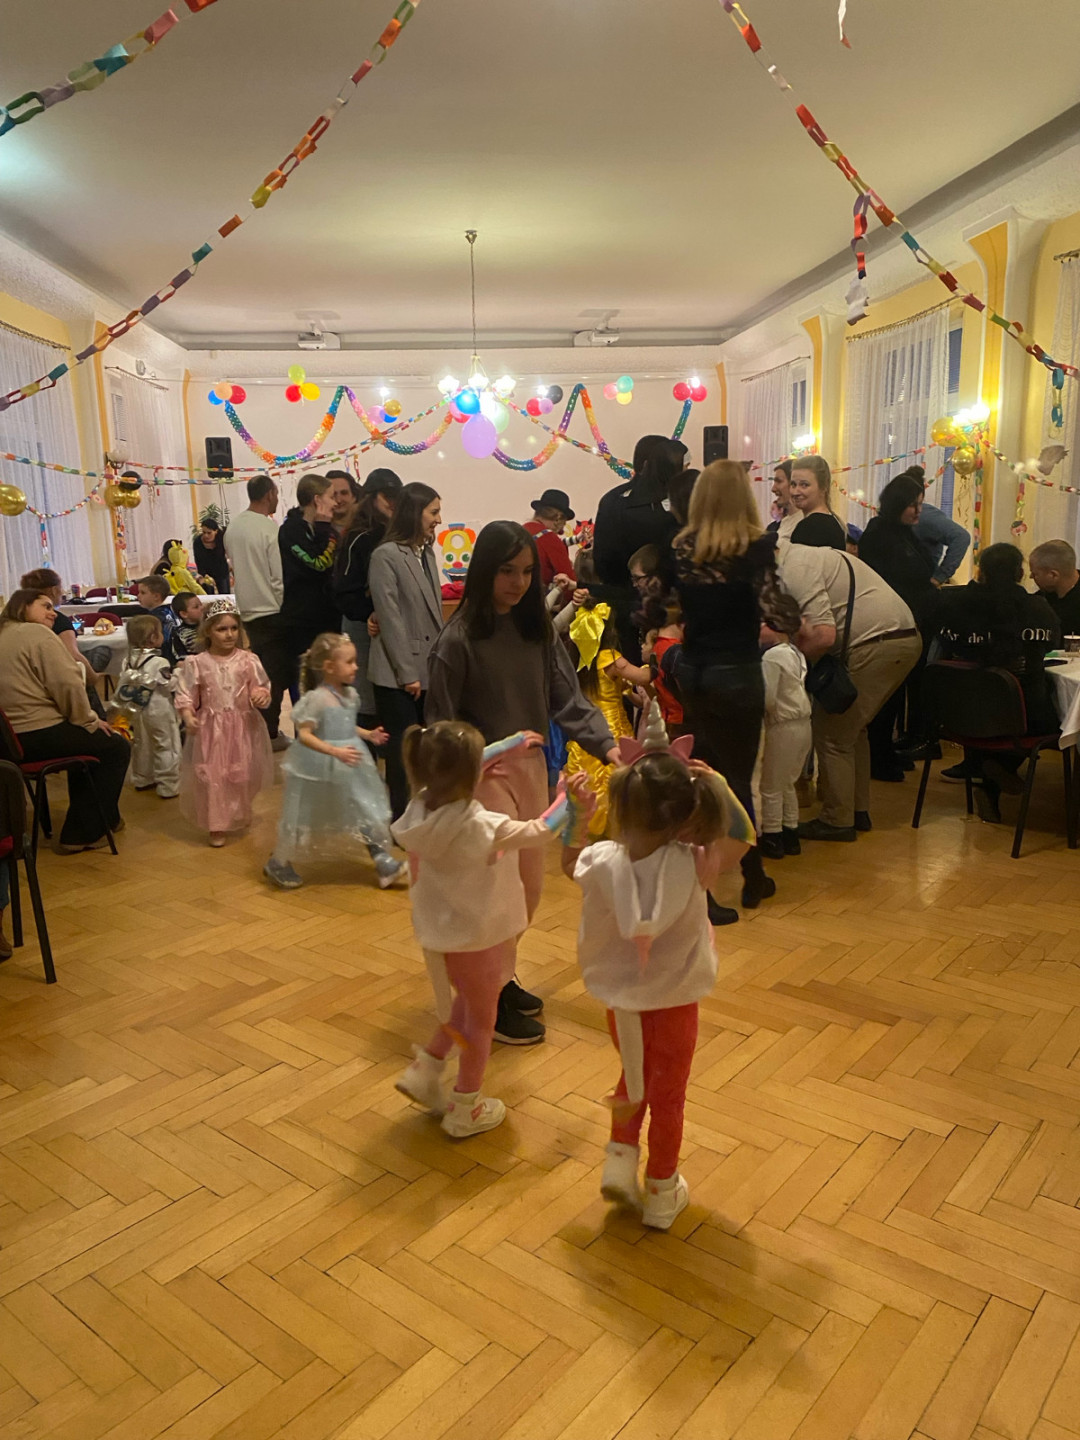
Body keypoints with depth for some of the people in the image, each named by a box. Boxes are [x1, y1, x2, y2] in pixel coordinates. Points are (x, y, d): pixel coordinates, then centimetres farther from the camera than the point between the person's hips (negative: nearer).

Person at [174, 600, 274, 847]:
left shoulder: (248, 660, -3)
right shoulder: (196, 663, -5)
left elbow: (261, 687, 2)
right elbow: (185, 696, -2)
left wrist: (261, 695, -20)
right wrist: (188, 716, -18)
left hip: (243, 728, 1)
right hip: (210, 729, -1)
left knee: (243, 775, 12)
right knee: (212, 777, 1)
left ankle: (241, 815, 38)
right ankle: (217, 826, 15)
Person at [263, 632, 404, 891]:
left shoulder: (350, 695, 3)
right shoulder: (316, 698, -20)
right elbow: (304, 735, -24)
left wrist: (368, 734, 2)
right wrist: (335, 751, -32)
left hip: (350, 766, 7)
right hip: (319, 768, -7)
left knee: (367, 811, 4)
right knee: (307, 819, 9)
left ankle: (384, 864, 11)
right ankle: (278, 863, 30)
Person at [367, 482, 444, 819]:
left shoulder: (427, 552, 13)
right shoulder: (386, 555, -10)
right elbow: (390, 617, -13)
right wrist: (407, 673, -14)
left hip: (428, 669, 7)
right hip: (397, 675, -7)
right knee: (403, 752, -1)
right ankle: (400, 821, 11)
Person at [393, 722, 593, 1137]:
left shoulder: (421, 807, -12)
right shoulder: (480, 827, -32)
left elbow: (456, 772, 8)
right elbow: (538, 833, -18)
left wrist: (507, 746, 19)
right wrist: (570, 798, -1)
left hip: (439, 931, 7)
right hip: (475, 936, -7)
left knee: (467, 1003, 30)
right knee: (481, 1017, 15)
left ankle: (425, 1069, 32)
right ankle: (465, 1109, 30)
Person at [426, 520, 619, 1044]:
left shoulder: (537, 629, 4)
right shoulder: (458, 639, -12)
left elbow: (568, 699, 1)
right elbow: (441, 723, -9)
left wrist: (606, 745, -11)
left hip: (532, 766, 6)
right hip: (484, 771, -6)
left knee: (530, 885, 14)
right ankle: (490, 1000, 16)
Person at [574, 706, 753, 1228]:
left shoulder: (600, 863, -23)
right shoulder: (692, 868, -28)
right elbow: (742, 834, -11)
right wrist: (716, 785, -13)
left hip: (620, 1005, 2)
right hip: (673, 1004, -2)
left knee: (635, 1078, 31)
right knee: (668, 1095, 20)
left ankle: (619, 1162, 28)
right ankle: (661, 1194, 35)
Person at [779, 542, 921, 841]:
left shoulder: (795, 569, -13)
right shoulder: (801, 556, 19)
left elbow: (823, 635, -21)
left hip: (876, 645, -10)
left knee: (831, 732, 0)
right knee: (852, 727, 21)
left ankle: (837, 821, 9)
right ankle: (858, 810, 29)